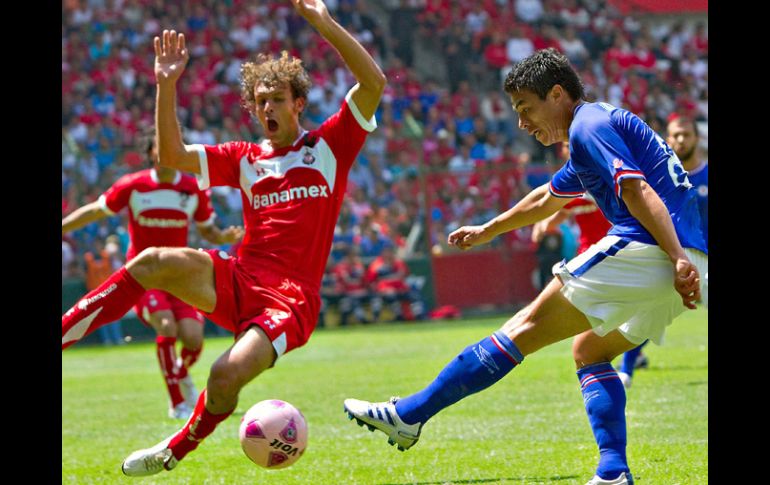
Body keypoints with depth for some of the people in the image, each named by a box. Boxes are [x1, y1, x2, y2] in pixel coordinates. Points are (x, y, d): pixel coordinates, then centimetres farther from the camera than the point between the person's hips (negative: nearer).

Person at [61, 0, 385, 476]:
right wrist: (167, 85, -4)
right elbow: (171, 155, 7)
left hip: (291, 300, -4)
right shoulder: (244, 159, 15)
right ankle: (65, 331, -25)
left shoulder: (330, 146, 6)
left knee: (227, 375, -27)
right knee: (153, 262, -25)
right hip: (237, 280, 4)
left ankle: (175, 451, 2)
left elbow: (373, 82, -6)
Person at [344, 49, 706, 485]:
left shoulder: (589, 126, -3)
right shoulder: (603, 125, 30)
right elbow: (546, 199, 45)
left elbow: (639, 192, -17)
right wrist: (488, 231, 55)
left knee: (526, 329, -5)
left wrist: (679, 260, -25)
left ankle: (409, 415, -3)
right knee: (590, 352, 21)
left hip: (642, 252, -9)